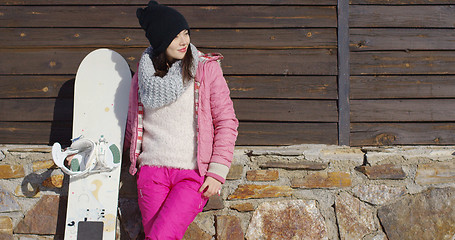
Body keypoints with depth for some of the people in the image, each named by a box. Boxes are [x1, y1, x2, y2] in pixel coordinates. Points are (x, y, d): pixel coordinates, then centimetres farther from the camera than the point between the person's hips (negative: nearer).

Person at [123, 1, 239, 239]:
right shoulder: (143, 74, 9)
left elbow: (226, 121, 1)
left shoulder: (207, 69, 0)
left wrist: (217, 172, -6)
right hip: (152, 169, 3)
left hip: (194, 174, -3)